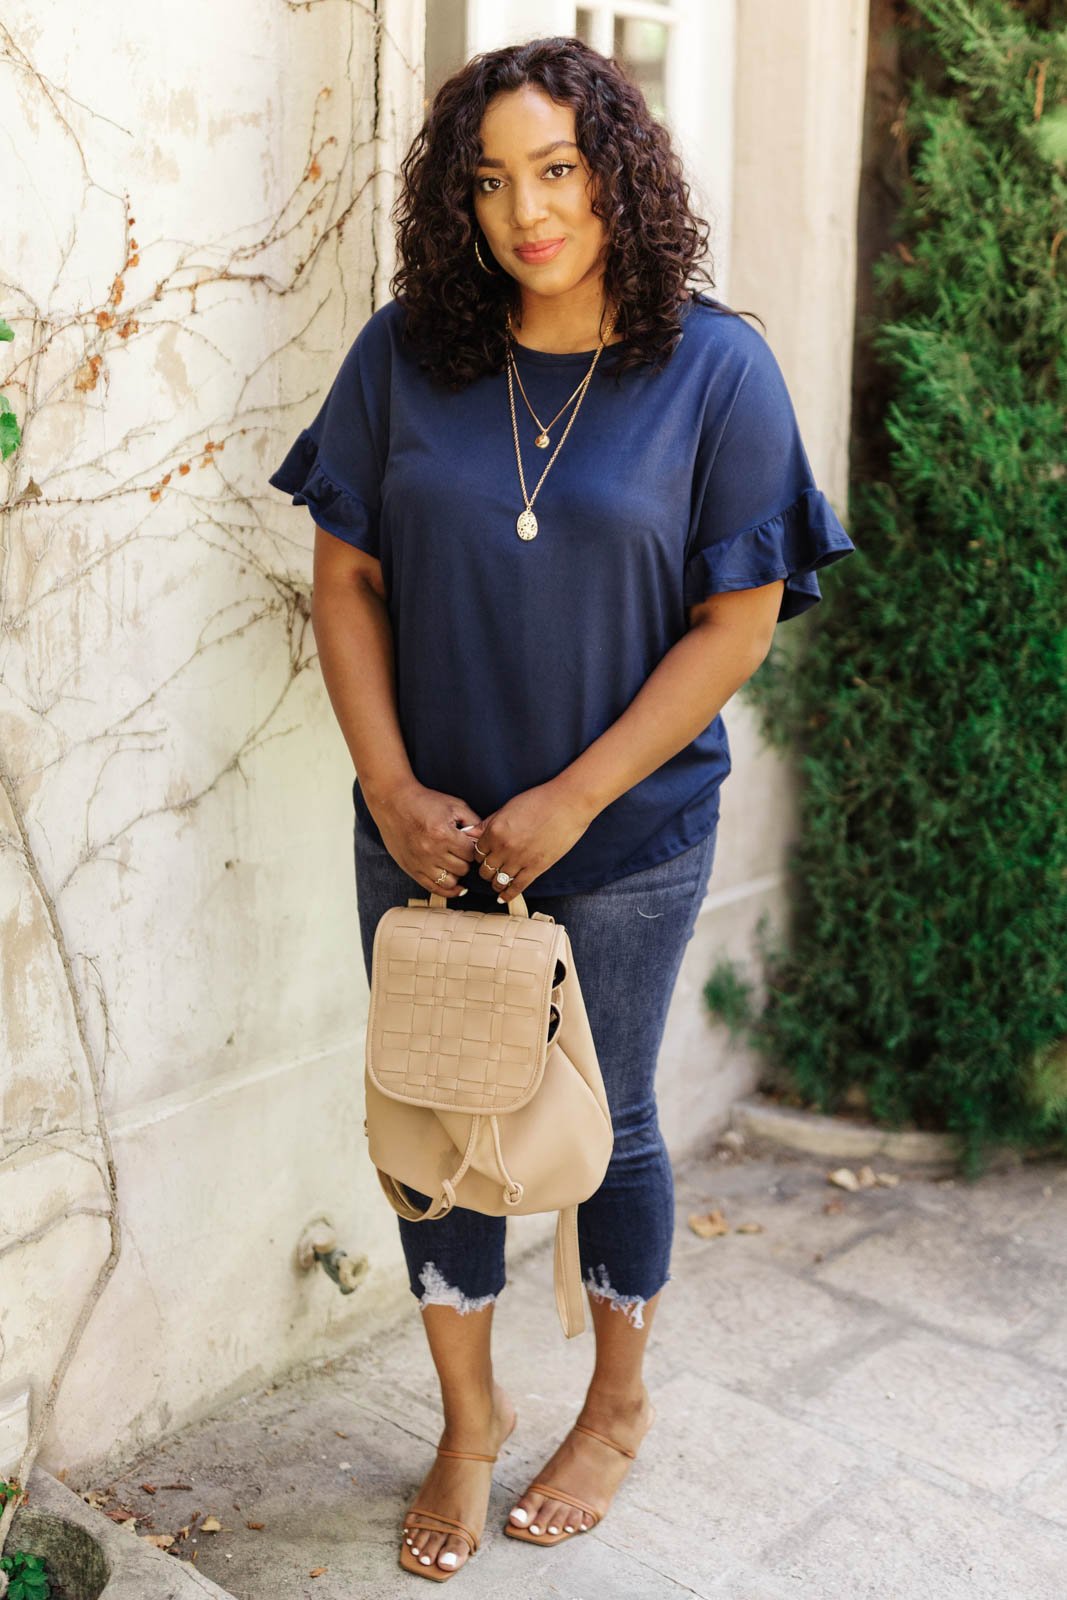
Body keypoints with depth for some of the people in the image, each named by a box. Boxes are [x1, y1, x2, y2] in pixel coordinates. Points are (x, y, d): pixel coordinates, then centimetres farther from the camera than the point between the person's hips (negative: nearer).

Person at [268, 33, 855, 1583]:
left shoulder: (715, 370, -9)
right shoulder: (405, 353, -3)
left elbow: (738, 620, -10)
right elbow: (346, 580, 0)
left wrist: (570, 800, -16)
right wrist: (393, 788, -10)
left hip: (626, 835, -2)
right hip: (425, 828, 3)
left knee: (603, 1122, 14)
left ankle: (618, 1406, 40)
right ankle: (469, 1416, 37)